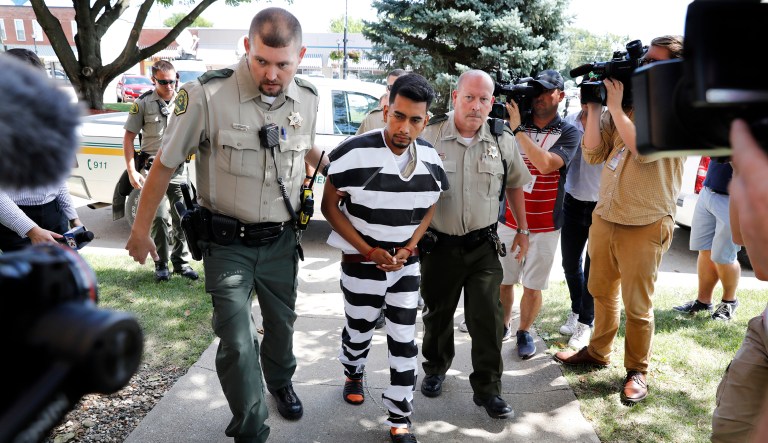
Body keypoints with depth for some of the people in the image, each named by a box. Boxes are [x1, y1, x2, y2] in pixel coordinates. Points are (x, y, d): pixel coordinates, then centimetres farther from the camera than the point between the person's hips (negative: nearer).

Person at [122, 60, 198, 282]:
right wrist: (131, 171, -9)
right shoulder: (143, 103, -4)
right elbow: (128, 137, -2)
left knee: (181, 217, 6)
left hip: (178, 168, 3)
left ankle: (182, 262, 19)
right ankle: (161, 265, 12)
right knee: (160, 217, -4)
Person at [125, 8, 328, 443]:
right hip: (228, 243, -4)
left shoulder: (307, 98, -6)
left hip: (281, 240, 5)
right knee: (237, 343, -5)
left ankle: (280, 383, 52)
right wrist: (141, 230, -1)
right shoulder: (207, 95, -21)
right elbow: (165, 164, -10)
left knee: (282, 322, 22)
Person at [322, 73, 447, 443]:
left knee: (404, 341, 6)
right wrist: (367, 250, -16)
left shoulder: (430, 159, -6)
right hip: (361, 264, -3)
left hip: (407, 265, 3)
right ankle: (353, 374, 52)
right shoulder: (354, 152, -21)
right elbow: (330, 206, -12)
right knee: (359, 331, 19)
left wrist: (408, 249, -6)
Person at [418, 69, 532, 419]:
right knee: (438, 313, 15)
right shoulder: (429, 136, -9)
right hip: (438, 244, -1)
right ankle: (435, 370, 39)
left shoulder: (503, 141, -1)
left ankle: (487, 388, 16)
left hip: (483, 245, 1)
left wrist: (523, 230, 15)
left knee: (487, 317, 0)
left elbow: (515, 185, 14)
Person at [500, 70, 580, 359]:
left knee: (533, 286, 7)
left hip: (544, 225, -2)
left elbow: (546, 163, -21)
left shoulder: (567, 132, -4)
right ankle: (503, 326, 32)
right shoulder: (513, 123, 3)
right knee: (503, 280, 11)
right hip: (508, 219, 2)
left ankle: (524, 332, 26)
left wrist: (518, 129, -21)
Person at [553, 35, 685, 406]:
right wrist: (594, 105, -4)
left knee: (637, 305, 5)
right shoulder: (627, 102, 7)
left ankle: (636, 371, 23)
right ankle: (597, 352, 36)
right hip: (604, 216, 6)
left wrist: (615, 105, -16)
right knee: (601, 290, 18)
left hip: (645, 225, -5)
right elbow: (593, 153, 2)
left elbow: (644, 146, -23)